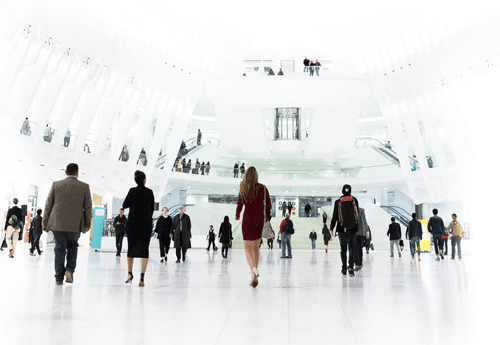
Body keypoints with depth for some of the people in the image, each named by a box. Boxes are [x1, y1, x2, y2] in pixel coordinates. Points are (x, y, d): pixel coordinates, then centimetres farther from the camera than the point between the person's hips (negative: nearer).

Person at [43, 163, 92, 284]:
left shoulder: (56, 185, 3)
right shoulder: (84, 187, -1)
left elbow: (48, 204, 5)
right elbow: (88, 207, 0)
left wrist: (45, 222, 11)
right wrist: (87, 224, 9)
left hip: (57, 223, 1)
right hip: (75, 225, 0)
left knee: (59, 249, 6)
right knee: (73, 246, 19)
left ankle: (59, 277, 6)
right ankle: (69, 269, 3)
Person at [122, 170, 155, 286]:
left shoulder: (133, 191, -3)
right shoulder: (149, 192, 0)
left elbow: (125, 205, 1)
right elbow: (152, 208, 7)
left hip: (133, 222, 0)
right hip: (146, 223, 0)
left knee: (131, 247, 12)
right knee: (144, 248, 0)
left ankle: (130, 274, 19)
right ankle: (142, 276, -9)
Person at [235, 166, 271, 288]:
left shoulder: (244, 189, -4)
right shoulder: (263, 188, 3)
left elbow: (239, 205, -4)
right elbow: (268, 206, 3)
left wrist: (237, 216, 15)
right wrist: (267, 218, 14)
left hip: (248, 220, -3)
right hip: (260, 221, 3)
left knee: (248, 249, 2)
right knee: (255, 247, 19)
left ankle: (253, 269, -23)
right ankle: (255, 270, 20)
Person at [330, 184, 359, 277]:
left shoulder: (338, 202, -4)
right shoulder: (354, 200, 1)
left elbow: (334, 216, -5)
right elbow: (357, 213, 8)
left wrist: (331, 228, -1)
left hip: (342, 229, -1)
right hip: (353, 228, 1)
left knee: (343, 248, 10)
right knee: (352, 247, 5)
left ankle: (344, 268, 15)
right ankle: (351, 267, -12)